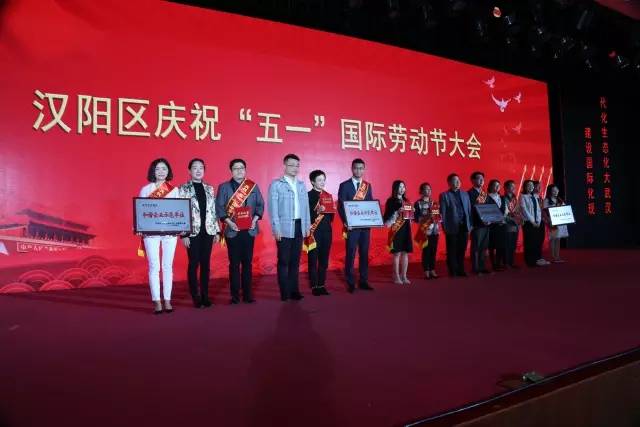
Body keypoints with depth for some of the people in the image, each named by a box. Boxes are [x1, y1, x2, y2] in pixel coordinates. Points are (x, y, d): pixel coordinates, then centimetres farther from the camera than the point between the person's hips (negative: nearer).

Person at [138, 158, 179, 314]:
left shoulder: (174, 190, 8)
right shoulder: (145, 189, 5)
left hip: (170, 232, 1)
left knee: (167, 266, 5)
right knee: (154, 266, -3)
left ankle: (167, 300, 11)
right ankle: (157, 301, 3)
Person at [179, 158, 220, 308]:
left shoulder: (209, 189, 11)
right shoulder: (183, 189, -2)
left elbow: (214, 211, 11)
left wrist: (217, 231, 7)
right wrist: (184, 234, -12)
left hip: (208, 231, 4)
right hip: (192, 232, -4)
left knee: (206, 264, 8)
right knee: (194, 264, 1)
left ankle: (205, 295, 17)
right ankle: (195, 296, 12)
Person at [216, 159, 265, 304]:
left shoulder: (253, 186, 10)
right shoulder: (223, 187, 3)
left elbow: (260, 204, 9)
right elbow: (219, 207, -2)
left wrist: (255, 219, -6)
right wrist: (229, 222, -14)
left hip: (249, 230, 2)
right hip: (232, 230, -2)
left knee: (247, 262, 6)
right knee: (234, 263, 1)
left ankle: (247, 293, 13)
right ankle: (235, 295, 8)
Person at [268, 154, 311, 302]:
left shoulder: (301, 185, 14)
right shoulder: (276, 184, -2)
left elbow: (306, 206, 15)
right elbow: (273, 208, -7)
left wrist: (307, 225, 10)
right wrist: (276, 228, -12)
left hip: (299, 227, 5)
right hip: (284, 228, -5)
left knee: (295, 260, 9)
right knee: (284, 260, 0)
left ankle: (294, 290, 17)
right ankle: (285, 292, 9)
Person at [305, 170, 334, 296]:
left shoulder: (328, 196, 16)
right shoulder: (308, 195, -4)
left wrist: (329, 221, -1)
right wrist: (316, 211, -25)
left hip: (326, 231, 6)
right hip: (314, 232, -5)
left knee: (324, 260, 8)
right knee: (313, 260, 0)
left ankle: (322, 285, 16)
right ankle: (314, 286, 7)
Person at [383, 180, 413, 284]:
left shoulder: (406, 201, 15)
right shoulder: (391, 201, -4)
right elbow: (387, 216, -8)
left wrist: (412, 212, 6)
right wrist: (396, 213, -20)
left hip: (406, 229, 6)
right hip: (396, 229, -6)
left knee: (405, 253, 7)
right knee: (397, 253, -4)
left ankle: (404, 276, 14)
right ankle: (396, 277, 4)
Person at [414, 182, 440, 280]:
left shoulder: (434, 203, 13)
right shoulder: (418, 203, -2)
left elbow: (439, 214, 17)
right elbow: (416, 218, -8)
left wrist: (437, 217, -4)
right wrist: (426, 217, -20)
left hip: (435, 230, 5)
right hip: (425, 230, -5)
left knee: (434, 251, 6)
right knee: (426, 251, -2)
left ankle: (432, 271, 14)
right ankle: (426, 272, 4)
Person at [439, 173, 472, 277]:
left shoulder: (465, 194, 14)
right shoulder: (444, 195, -1)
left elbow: (469, 210, 13)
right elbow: (442, 213, -4)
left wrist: (470, 225, 6)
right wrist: (445, 227, -9)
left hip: (464, 226, 4)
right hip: (452, 228, -4)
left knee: (462, 250, 8)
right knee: (452, 251, 3)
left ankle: (461, 270, 19)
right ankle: (453, 272, 13)